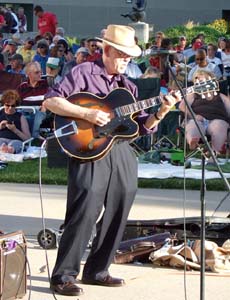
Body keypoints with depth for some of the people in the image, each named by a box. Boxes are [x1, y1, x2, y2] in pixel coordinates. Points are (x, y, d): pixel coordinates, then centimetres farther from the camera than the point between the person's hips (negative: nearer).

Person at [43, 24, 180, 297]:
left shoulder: (127, 86, 18)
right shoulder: (84, 73, 0)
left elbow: (142, 126, 16)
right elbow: (51, 101, -10)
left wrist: (162, 112, -2)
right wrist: (87, 113, -18)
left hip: (121, 153, 7)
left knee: (117, 215, 8)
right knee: (85, 213, -13)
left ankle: (96, 271, 20)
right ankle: (63, 276, -8)